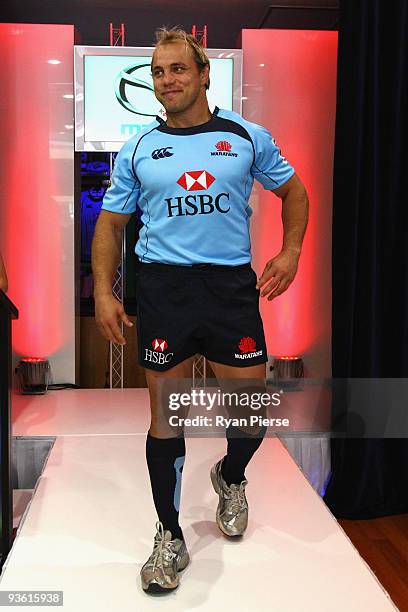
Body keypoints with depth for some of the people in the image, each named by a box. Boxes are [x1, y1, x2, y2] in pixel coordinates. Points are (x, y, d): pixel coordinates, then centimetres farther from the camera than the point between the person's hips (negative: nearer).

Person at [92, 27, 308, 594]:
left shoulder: (248, 137, 6)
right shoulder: (137, 150, 8)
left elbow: (294, 191, 17)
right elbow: (111, 223, 11)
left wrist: (290, 251, 2)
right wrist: (103, 291, -1)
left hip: (233, 286, 0)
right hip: (162, 289, 0)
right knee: (165, 417, 3)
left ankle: (230, 478, 40)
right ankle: (170, 538, 20)